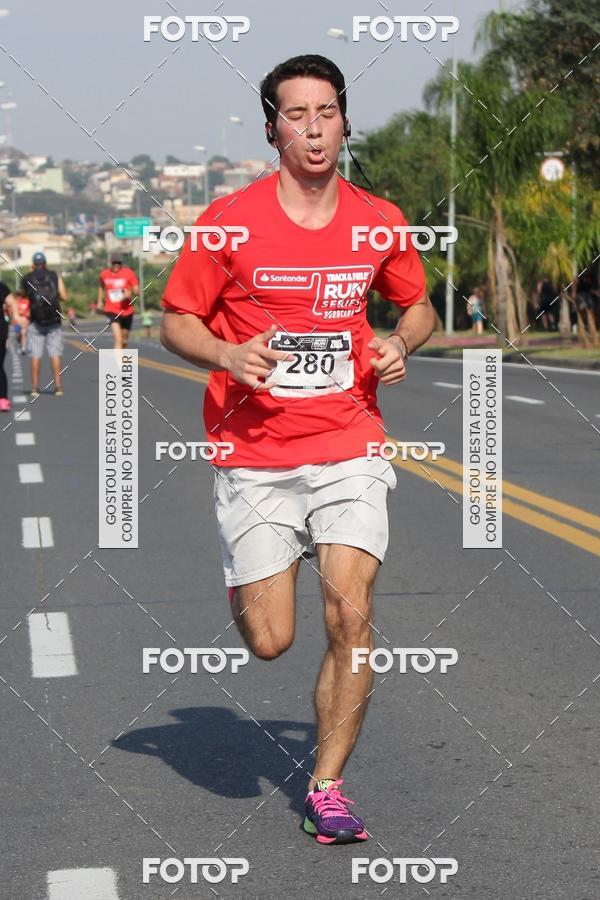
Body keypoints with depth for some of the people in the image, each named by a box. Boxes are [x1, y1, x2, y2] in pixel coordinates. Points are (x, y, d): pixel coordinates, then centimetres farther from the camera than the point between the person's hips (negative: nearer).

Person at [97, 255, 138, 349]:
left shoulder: (129, 273, -4)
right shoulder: (104, 274, 1)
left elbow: (136, 289, -5)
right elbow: (101, 287, 22)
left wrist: (130, 293, -25)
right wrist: (100, 301, 19)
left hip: (127, 310, 2)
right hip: (112, 310, -2)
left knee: (124, 340, 17)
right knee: (118, 339, -21)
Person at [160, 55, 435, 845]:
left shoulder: (380, 222, 3)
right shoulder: (230, 221, -6)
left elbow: (418, 306, 20)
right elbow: (175, 322, 2)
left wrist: (400, 345, -2)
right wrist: (228, 354, -18)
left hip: (348, 450, 2)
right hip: (254, 458, -2)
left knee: (351, 615, -11)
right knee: (269, 642, -3)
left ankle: (326, 787, 5)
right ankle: (247, 582, 35)